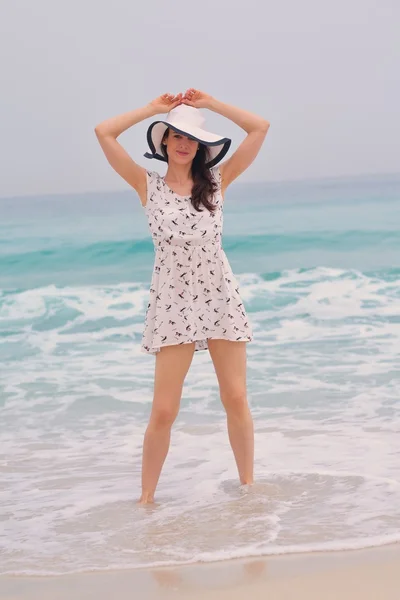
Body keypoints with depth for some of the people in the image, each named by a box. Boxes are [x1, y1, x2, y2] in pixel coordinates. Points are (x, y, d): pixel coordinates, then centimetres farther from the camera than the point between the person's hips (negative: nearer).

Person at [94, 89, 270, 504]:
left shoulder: (217, 181, 5)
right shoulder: (148, 186, 2)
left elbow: (260, 128, 2)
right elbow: (104, 133, -6)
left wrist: (209, 103, 4)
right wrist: (154, 108, 3)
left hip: (222, 299, 2)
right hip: (173, 304, -2)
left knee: (236, 399, 4)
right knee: (164, 410, -4)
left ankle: (247, 484, 19)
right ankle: (146, 497, 9)